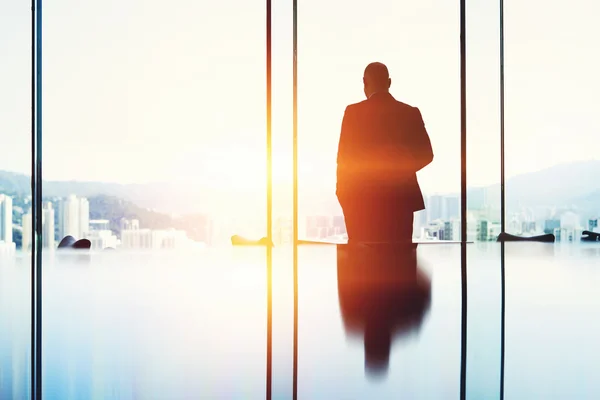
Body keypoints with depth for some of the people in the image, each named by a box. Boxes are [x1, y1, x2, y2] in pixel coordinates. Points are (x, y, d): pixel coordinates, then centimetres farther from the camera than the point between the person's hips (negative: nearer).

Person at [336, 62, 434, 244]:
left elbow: (344, 157, -4)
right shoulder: (410, 113, 2)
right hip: (400, 197, 2)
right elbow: (426, 154, 2)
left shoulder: (354, 112, -4)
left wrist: (342, 192, 6)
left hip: (362, 199, -2)